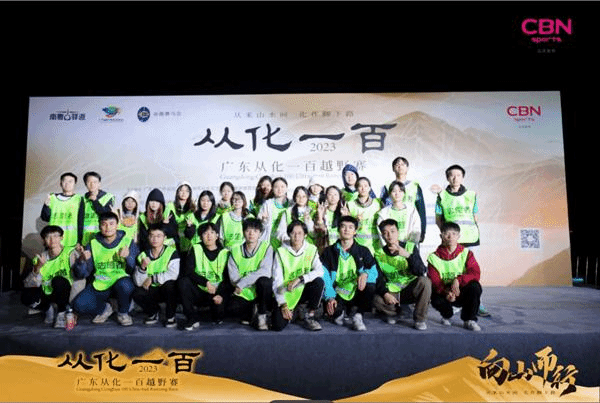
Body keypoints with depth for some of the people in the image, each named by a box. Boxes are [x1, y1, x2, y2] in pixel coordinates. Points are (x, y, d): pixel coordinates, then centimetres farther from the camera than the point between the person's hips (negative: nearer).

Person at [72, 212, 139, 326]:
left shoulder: (128, 242, -3)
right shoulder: (93, 244, 3)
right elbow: (81, 274, 1)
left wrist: (128, 257, -28)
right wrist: (82, 260, -19)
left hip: (121, 281, -2)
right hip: (99, 286, 3)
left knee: (124, 284, -37)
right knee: (78, 305, -19)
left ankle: (123, 313, -5)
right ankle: (105, 308, 13)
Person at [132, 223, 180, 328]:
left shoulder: (172, 252, -10)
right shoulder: (143, 255, 0)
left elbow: (173, 275, -25)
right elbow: (138, 283, -7)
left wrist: (152, 279, -18)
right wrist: (142, 267, -26)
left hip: (169, 291, -3)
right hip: (152, 291, 3)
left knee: (169, 283, -35)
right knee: (136, 294, -24)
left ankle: (170, 316, -10)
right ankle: (153, 312, 9)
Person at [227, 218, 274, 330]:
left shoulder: (266, 247, -5)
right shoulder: (236, 250, 3)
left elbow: (265, 271, -20)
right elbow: (233, 277, -5)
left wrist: (242, 283, -25)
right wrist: (253, 278, -20)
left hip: (261, 291, -1)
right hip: (244, 292, 2)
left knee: (264, 281, -35)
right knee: (233, 307, -29)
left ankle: (262, 316, -10)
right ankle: (250, 310, 10)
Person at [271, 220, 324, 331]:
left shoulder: (311, 249, -2)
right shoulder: (281, 252, -7)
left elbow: (320, 271, -17)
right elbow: (277, 281, -10)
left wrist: (300, 279, -30)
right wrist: (282, 304, -18)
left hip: (303, 291, 1)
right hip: (286, 294, -1)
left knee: (319, 282, -28)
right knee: (278, 325, -20)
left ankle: (309, 316, -8)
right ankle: (290, 312, 17)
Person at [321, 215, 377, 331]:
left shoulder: (363, 251, 10)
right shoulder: (329, 252, 6)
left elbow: (374, 270, -1)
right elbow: (324, 277, -4)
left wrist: (365, 274, -26)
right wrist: (330, 298, -20)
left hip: (356, 293, 1)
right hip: (337, 295, 0)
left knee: (370, 286, -31)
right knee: (333, 310, -32)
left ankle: (357, 314, -6)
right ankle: (340, 312, 7)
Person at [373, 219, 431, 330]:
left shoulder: (410, 247, -4)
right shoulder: (379, 254, 1)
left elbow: (421, 272, -16)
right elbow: (379, 279, -4)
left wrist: (408, 255, -32)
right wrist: (385, 293, -24)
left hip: (411, 290, 0)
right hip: (392, 292, 1)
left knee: (424, 281, -32)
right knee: (377, 300, -30)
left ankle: (420, 318, -12)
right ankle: (393, 312, 7)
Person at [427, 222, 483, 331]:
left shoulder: (466, 253, -2)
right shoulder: (434, 257, -5)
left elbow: (475, 273, -16)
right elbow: (434, 281, -13)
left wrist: (458, 280, -35)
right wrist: (446, 292, -34)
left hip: (463, 293, 1)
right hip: (444, 293, 0)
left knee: (475, 286, -30)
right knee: (436, 300, -32)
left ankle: (469, 320, -7)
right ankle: (447, 315, 8)